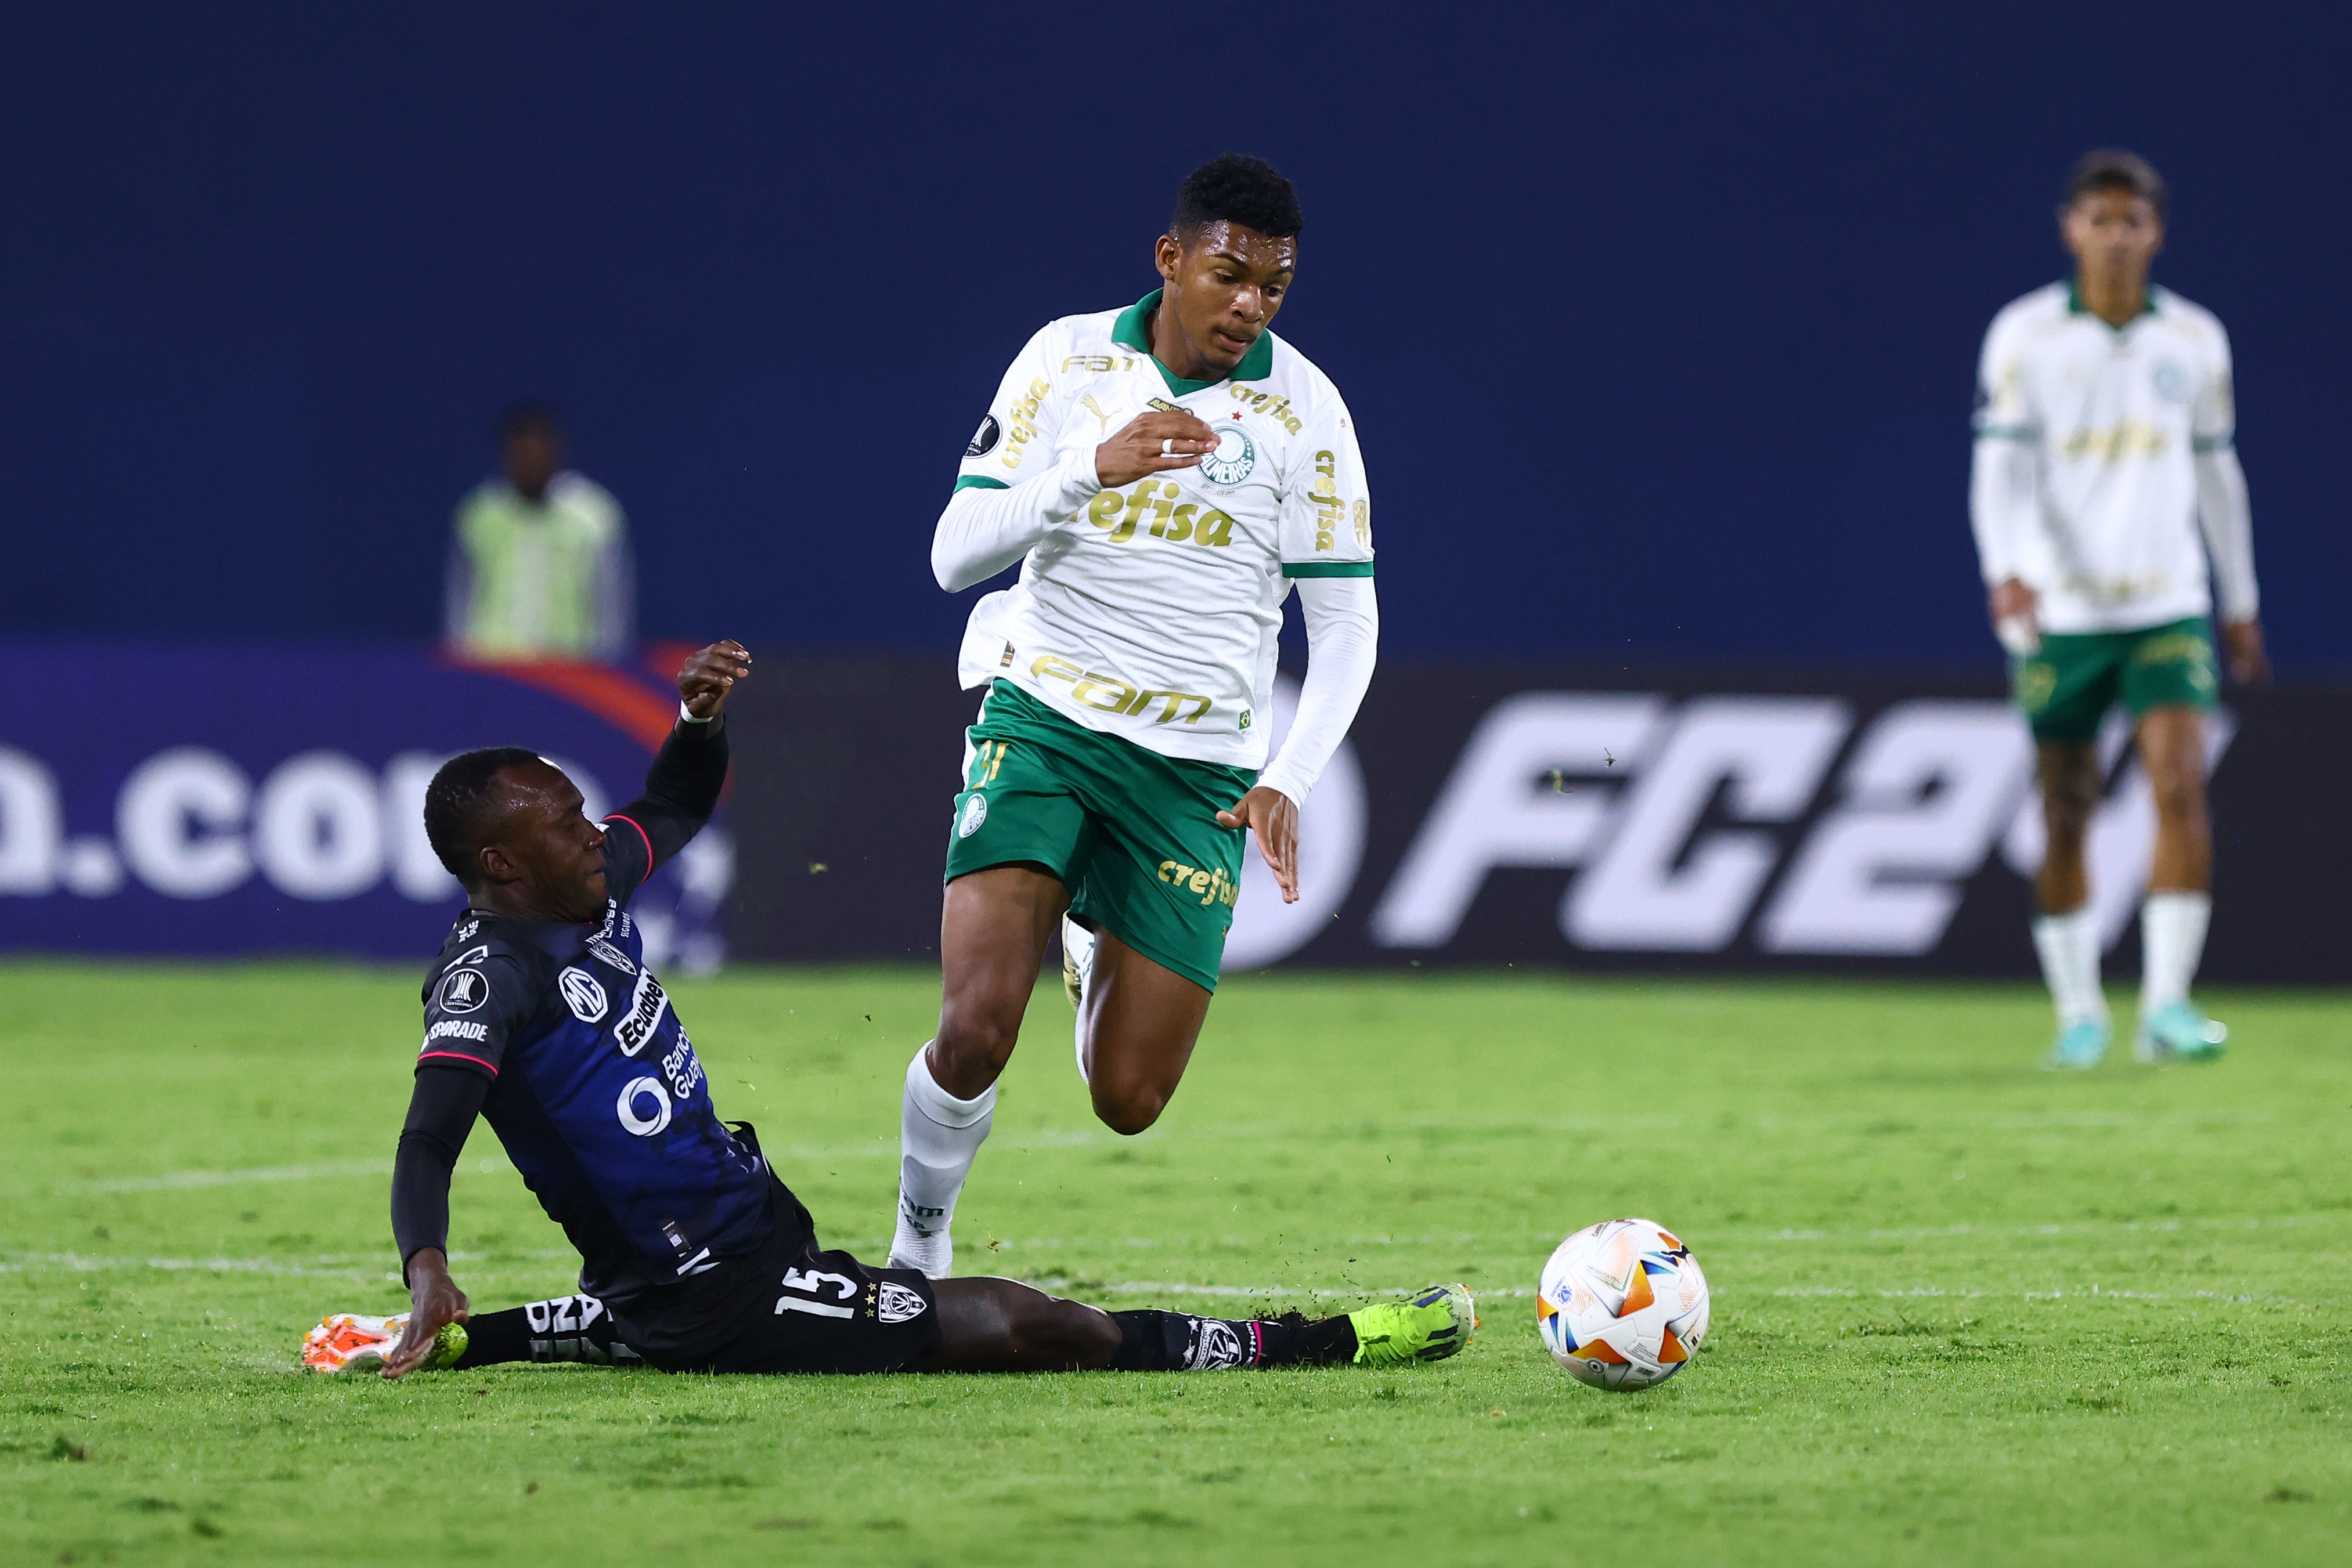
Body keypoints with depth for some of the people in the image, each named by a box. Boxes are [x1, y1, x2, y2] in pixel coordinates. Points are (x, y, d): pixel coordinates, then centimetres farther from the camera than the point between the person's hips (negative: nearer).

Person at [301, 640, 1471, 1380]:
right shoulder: (491, 973, -22)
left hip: (752, 1222, 10)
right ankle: (1328, 1346, -14)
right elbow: (429, 1142, -32)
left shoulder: (584, 896, 5)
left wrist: (699, 717, 1)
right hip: (716, 1296, -10)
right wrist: (427, 1268, -51)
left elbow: (677, 809, 23)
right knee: (1020, 1326, -16)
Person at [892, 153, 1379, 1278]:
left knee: (1128, 1100, 0)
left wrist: (1289, 782, -11)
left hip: (1200, 763, 1)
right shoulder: (1069, 357, -2)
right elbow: (955, 553, -5)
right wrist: (1095, 468, -22)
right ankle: (918, 1249, 5)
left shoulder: (1303, 407, -2)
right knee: (976, 1030, -21)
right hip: (1043, 714, -1)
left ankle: (1093, 948, 35)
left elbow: (1345, 620, 2)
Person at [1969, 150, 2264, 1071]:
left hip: (2168, 606, 1)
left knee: (2181, 788, -14)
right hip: (2058, 613, -1)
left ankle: (2166, 1006, -13)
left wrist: (2242, 603, 21)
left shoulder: (2195, 338, 6)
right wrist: (2005, 570, -25)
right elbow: (2000, 468, -8)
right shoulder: (2024, 336, -2)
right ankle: (2078, 1011, 14)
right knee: (2066, 816, 2)